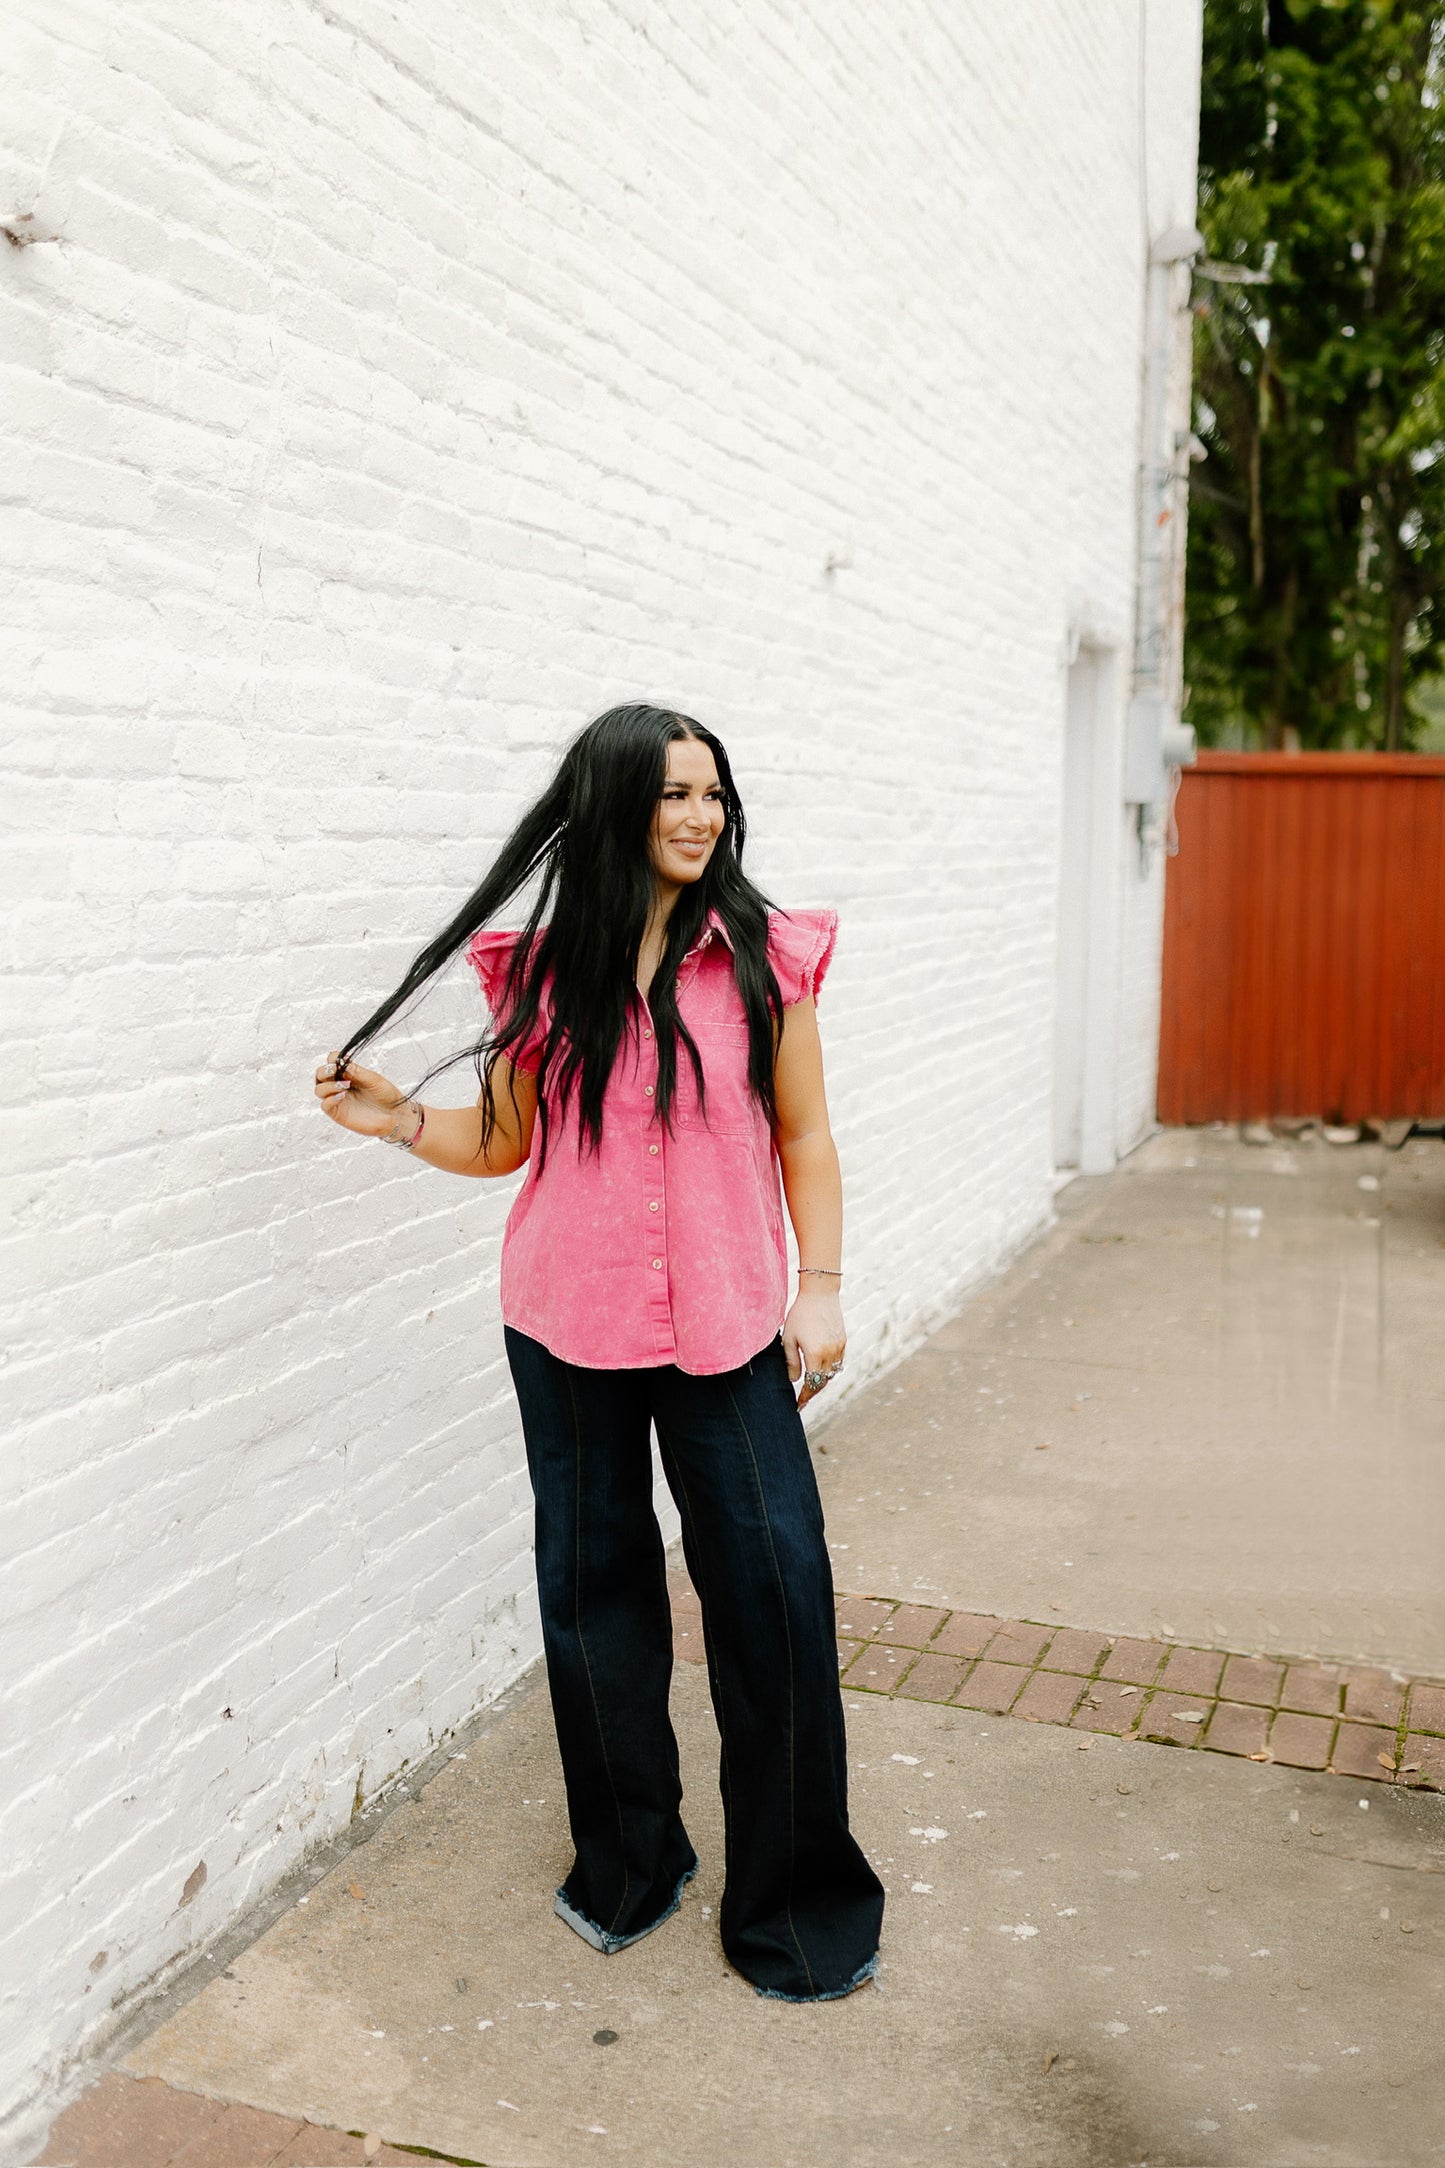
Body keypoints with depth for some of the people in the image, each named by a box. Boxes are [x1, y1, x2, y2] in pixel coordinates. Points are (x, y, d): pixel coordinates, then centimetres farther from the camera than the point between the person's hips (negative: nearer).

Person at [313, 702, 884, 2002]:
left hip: (726, 1327, -1)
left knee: (776, 1590, -2)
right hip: (571, 1328, 2)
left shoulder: (764, 956, -3)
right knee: (594, 1589, 12)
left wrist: (820, 1288, -2)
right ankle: (629, 1865, 35)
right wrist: (399, 1120, -7)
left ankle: (794, 1898, 19)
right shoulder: (543, 968, 0)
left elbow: (803, 1136, 3)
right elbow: (508, 1140, 8)